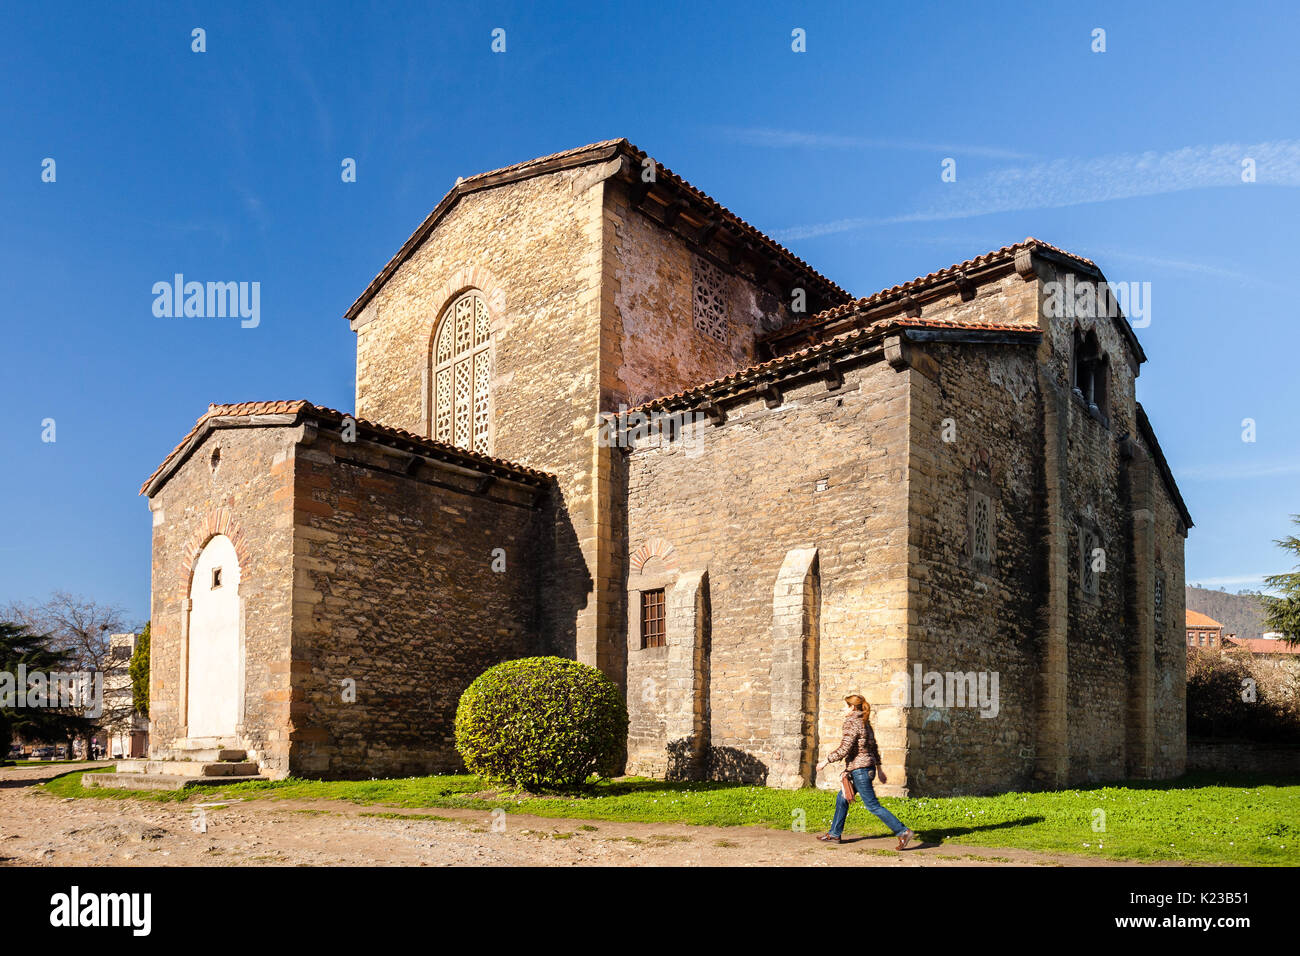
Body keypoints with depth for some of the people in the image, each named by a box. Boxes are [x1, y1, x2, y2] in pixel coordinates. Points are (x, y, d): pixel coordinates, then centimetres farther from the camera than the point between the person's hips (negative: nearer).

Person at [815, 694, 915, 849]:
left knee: (872, 805, -5)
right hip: (868, 766, 10)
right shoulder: (865, 722, 13)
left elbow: (844, 749, -21)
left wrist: (825, 762, -13)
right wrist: (879, 769, 24)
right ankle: (834, 834, 25)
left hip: (859, 769, -10)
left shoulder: (852, 723, -16)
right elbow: (874, 747, 18)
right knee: (842, 799, 17)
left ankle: (903, 832, -6)